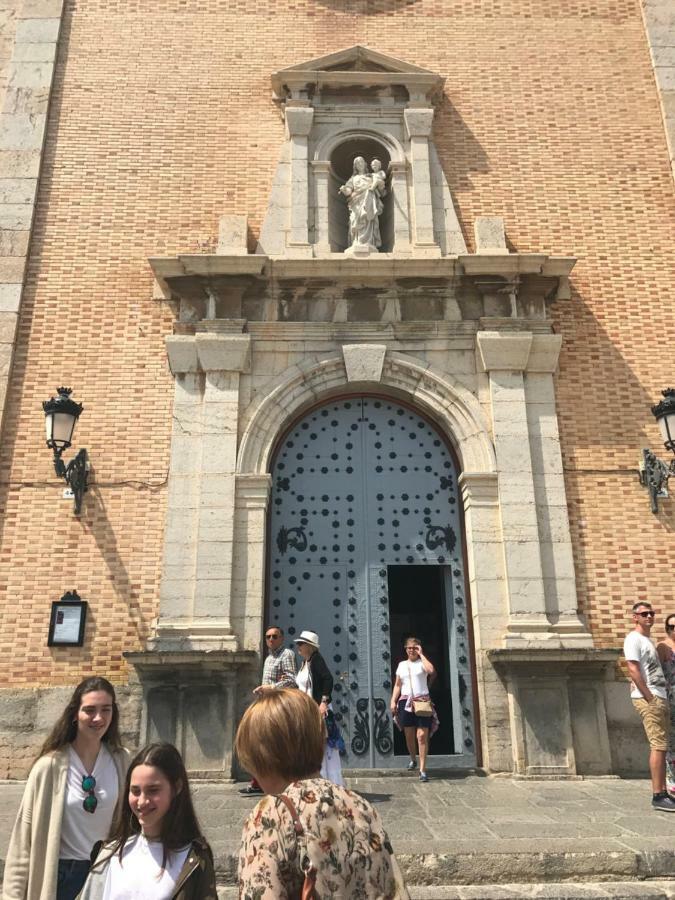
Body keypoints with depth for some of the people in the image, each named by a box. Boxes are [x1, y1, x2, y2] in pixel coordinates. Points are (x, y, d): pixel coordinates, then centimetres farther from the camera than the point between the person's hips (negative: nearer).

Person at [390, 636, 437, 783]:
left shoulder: (422, 663, 2)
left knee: (422, 736, -9)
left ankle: (422, 769, -4)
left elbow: (431, 670, -21)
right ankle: (413, 759, 36)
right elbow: (397, 685, 15)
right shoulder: (402, 664, 13)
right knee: (409, 736, 10)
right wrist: (393, 701, 4)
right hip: (406, 702, 4)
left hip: (422, 701, -3)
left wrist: (421, 654, -12)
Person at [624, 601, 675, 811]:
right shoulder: (634, 639, -8)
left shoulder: (647, 640, 21)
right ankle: (658, 796, -7)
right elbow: (633, 670, -17)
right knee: (658, 746, -10)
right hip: (648, 698, -9)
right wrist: (650, 698, -19)